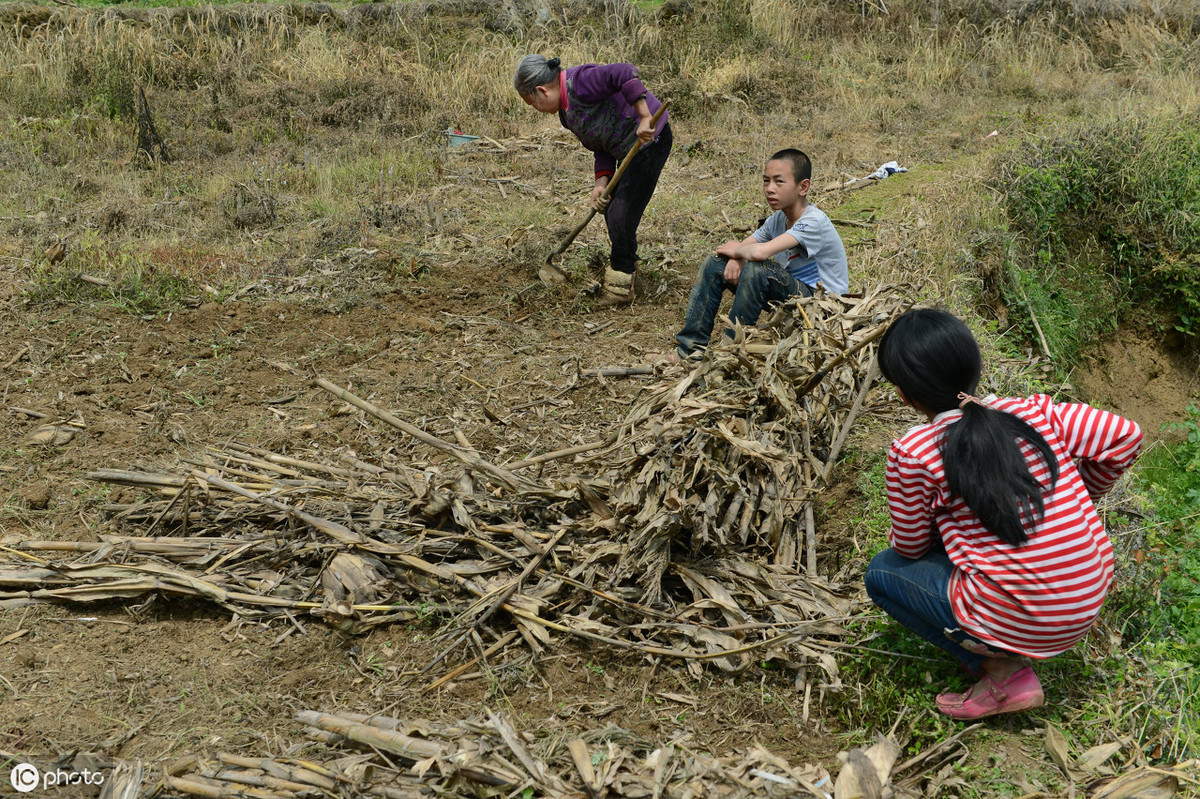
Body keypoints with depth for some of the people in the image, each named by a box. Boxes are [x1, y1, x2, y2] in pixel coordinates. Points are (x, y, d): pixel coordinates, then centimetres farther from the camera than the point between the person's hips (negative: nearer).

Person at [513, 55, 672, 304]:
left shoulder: (579, 82, -20)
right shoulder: (566, 112, 12)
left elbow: (625, 73, -32)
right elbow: (601, 147, 11)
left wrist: (644, 118, -33)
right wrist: (601, 182, -4)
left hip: (649, 137, -11)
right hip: (629, 148, 11)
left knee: (621, 214, -9)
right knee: (611, 211, 17)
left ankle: (620, 288, 3)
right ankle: (626, 269, 36)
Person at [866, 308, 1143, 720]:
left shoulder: (913, 452, -13)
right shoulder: (1034, 413, -1)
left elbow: (910, 547, 0)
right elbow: (1126, 435, 6)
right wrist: (1078, 498, 20)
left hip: (1022, 623, -6)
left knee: (882, 573, 14)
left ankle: (1002, 671, 3)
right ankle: (1007, 653, 16)